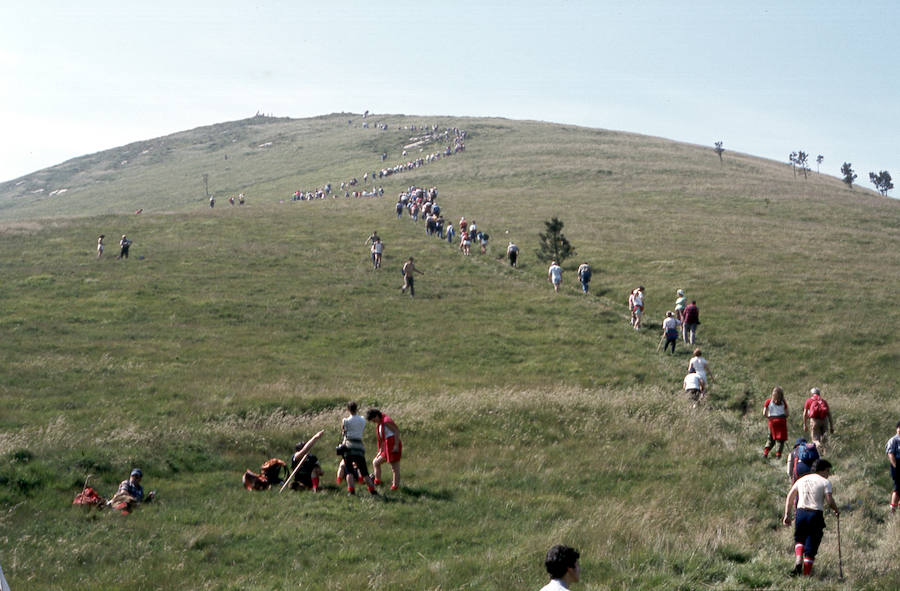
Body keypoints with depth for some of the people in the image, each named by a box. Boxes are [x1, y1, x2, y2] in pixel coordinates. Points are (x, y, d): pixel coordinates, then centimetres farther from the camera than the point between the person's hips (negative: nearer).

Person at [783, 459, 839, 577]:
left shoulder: (802, 480, 16)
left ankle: (798, 561, -1)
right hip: (816, 515, -4)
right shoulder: (825, 482, 0)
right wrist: (836, 511, 7)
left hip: (801, 513, 4)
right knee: (811, 546, 4)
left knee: (799, 539, 23)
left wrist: (787, 514, 14)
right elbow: (830, 501, -11)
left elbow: (789, 497, 13)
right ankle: (806, 574, 6)